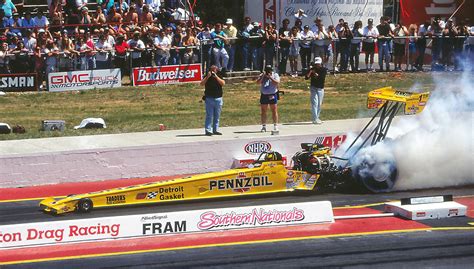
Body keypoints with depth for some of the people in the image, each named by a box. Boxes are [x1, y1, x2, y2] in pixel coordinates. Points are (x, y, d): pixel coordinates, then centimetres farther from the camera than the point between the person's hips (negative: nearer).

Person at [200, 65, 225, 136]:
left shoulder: (219, 77, 8)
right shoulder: (207, 77, 5)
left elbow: (223, 83, -10)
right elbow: (202, 84, -10)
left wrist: (216, 76, -16)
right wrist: (208, 76, -15)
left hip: (218, 99, 3)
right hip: (209, 98, -3)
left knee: (217, 116, 7)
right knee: (209, 115, -6)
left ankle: (215, 130, 14)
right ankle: (208, 130, -6)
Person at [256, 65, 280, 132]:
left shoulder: (275, 75, 2)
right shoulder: (262, 75, 7)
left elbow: (277, 82, -14)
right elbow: (258, 82, -7)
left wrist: (270, 77, -18)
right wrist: (263, 76, -17)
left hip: (272, 95, -2)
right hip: (264, 95, 2)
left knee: (274, 111, -2)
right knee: (263, 111, 4)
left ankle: (275, 126, 5)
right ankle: (264, 126, 11)